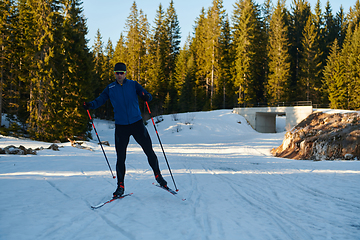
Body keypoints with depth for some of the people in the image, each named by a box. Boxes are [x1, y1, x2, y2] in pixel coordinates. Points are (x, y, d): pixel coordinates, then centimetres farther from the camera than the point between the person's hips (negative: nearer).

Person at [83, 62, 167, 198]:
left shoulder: (133, 85, 3)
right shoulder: (110, 88, 6)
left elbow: (146, 94, -3)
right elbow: (100, 100, 5)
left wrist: (147, 97, -27)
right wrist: (90, 105, -16)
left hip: (137, 123, 0)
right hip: (121, 126, 1)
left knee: (149, 151, 1)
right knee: (120, 157, 1)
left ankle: (158, 176, 21)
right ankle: (120, 186, 12)